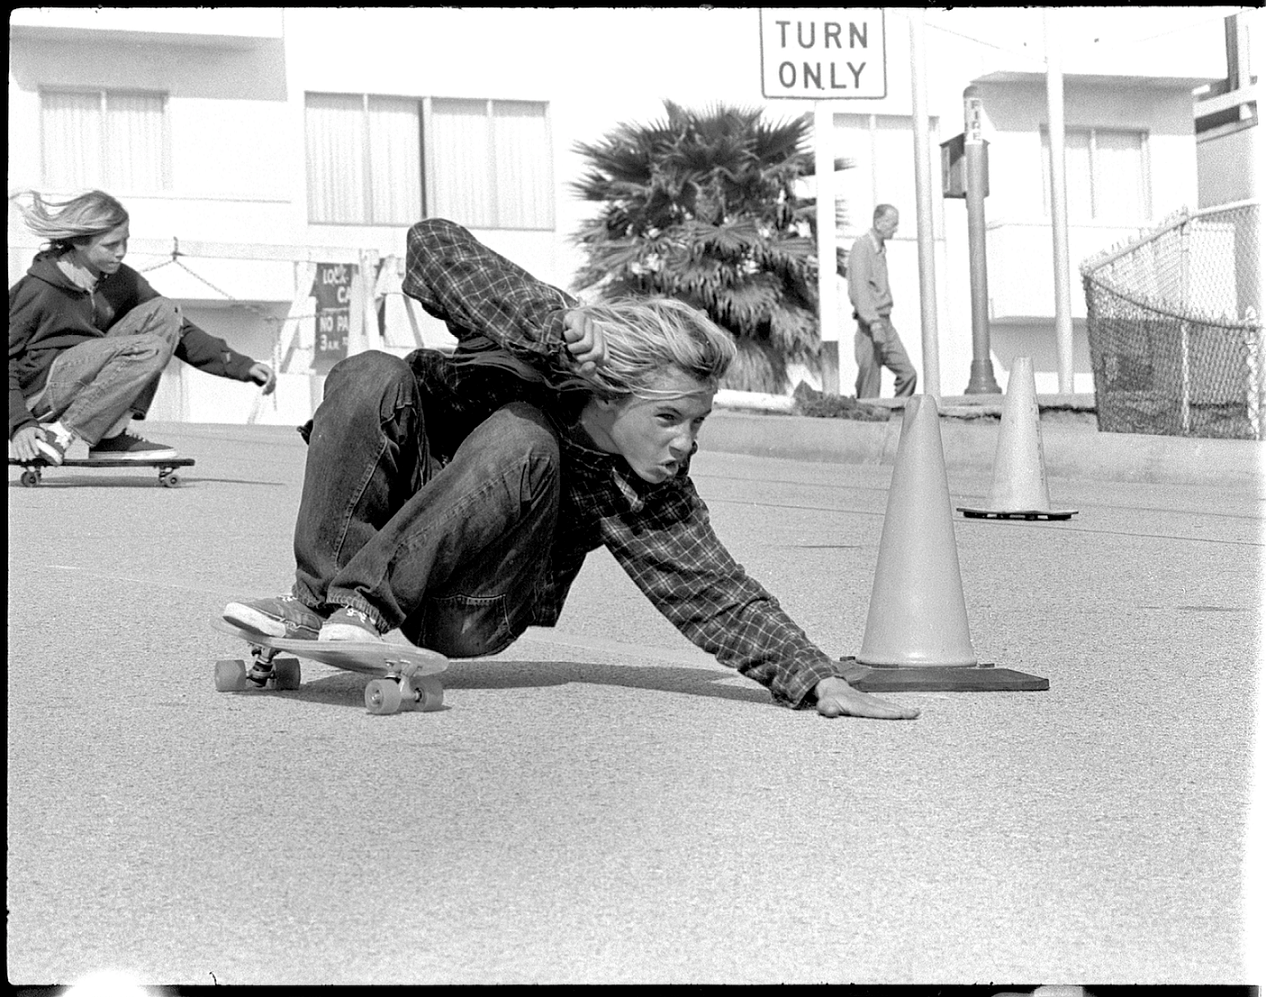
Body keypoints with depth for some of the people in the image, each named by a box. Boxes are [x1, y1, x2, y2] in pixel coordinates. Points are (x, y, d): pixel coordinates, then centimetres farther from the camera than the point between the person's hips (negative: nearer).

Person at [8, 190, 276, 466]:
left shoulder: (120, 280, 6)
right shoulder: (37, 290, -14)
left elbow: (179, 330, 9)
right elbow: (9, 360, -11)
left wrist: (242, 365, -1)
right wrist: (19, 423, -25)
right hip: (42, 387, -8)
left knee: (164, 312, -5)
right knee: (149, 350, -25)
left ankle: (111, 436, -11)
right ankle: (58, 436, -25)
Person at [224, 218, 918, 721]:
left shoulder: (652, 501, -15)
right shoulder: (541, 346, -20)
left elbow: (723, 601, -10)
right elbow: (433, 246, -28)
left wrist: (819, 681, -24)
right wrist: (558, 322, -39)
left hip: (470, 622, 0)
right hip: (388, 514, 0)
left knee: (519, 440, -32)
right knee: (371, 376, -29)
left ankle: (359, 605, -35)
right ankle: (317, 596, -30)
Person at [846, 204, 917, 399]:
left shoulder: (880, 249, 17)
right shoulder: (862, 246, -12)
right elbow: (859, 289, -21)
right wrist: (874, 323, -28)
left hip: (885, 324, 9)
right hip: (870, 324, -9)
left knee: (908, 374, 0)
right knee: (869, 385, -6)